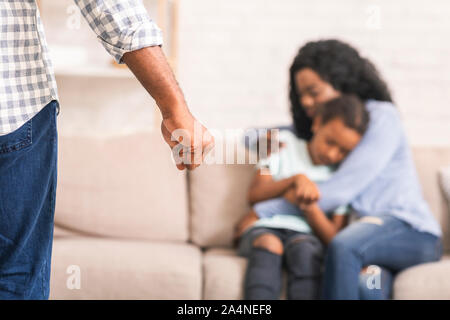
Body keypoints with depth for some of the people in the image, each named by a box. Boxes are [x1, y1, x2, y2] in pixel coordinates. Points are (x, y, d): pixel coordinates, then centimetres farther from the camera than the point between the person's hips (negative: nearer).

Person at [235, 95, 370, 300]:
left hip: (305, 235, 1)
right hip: (264, 228, 0)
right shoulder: (284, 143, 11)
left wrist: (309, 207, -13)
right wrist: (295, 179, -13)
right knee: (269, 245, -36)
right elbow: (254, 195, 2)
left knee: (305, 251, -35)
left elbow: (334, 239, 3)